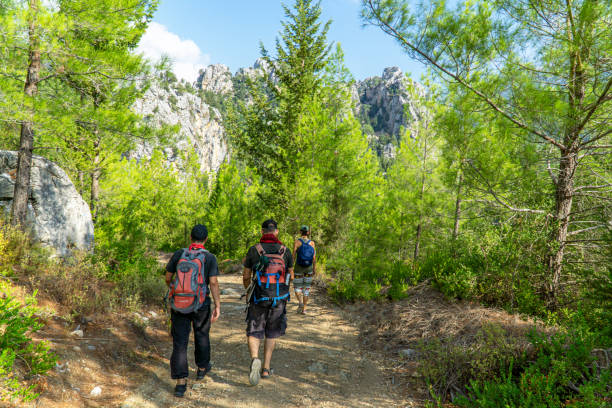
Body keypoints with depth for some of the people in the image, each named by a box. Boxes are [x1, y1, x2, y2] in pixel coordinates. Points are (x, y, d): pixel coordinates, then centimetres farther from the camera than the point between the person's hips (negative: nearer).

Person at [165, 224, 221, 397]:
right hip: (200, 305, -1)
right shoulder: (210, 258, -10)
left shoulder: (179, 254, -2)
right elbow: (213, 283, -17)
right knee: (201, 336, 22)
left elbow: (168, 277, 6)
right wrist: (218, 306, -14)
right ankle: (202, 368, 42)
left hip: (179, 305, 1)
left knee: (180, 342, 5)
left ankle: (181, 383, 0)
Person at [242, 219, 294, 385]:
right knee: (271, 334, 19)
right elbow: (291, 275, 9)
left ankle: (255, 359, -19)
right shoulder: (285, 251, -3)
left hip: (259, 299, -2)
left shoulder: (253, 250, -7)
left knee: (254, 334, 9)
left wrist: (248, 291, 23)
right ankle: (266, 368, 22)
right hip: (279, 299, 2)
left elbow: (246, 276, 2)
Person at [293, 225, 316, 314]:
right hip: (309, 268, 2)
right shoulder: (312, 243, -3)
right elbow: (314, 258, -3)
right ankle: (304, 309, 10)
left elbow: (294, 256, -11)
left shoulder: (297, 242, -9)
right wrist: (314, 270, 6)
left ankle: (300, 302, -15)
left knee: (297, 287, 11)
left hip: (299, 268, -2)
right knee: (306, 288, 12)